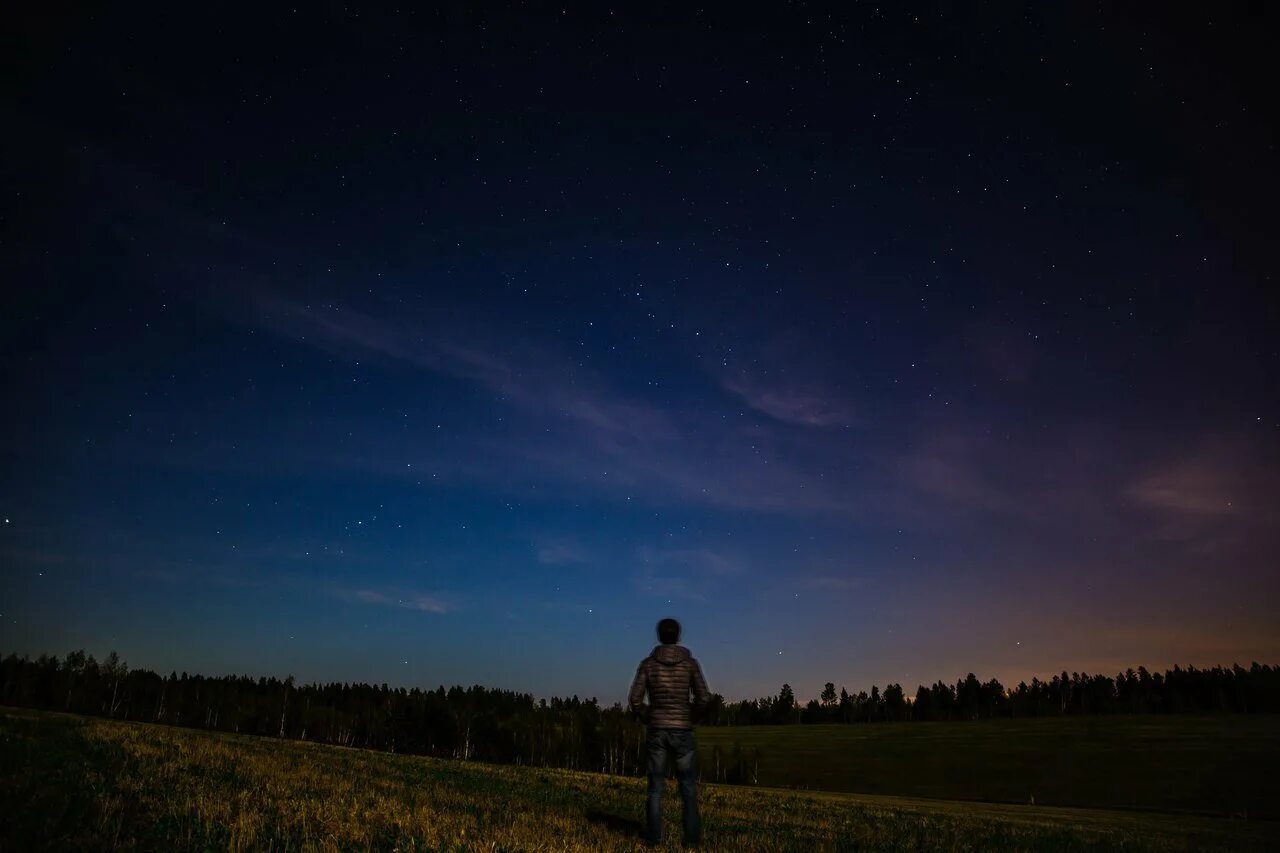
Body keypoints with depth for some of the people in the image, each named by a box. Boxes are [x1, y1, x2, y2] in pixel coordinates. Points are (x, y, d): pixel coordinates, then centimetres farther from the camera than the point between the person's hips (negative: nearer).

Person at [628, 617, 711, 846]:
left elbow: (635, 699, -7)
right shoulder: (690, 662, -4)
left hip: (656, 731, 1)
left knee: (656, 785, 11)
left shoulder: (647, 663, -3)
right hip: (682, 731, 0)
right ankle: (692, 834, 9)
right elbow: (703, 698, -8)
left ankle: (655, 835, 9)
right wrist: (687, 717, 10)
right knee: (688, 785, 13)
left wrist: (648, 719, 11)